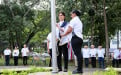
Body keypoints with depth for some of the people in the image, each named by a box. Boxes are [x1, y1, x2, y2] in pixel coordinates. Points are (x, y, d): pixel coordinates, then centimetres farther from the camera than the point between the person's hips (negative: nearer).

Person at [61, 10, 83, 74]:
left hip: (75, 38, -9)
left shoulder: (73, 20, -2)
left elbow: (69, 30, -11)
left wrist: (63, 35, 1)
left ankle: (79, 69, -15)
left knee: (77, 53, -12)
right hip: (80, 38, 9)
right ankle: (80, 69, 6)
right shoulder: (79, 21, 26)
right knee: (79, 53, 7)